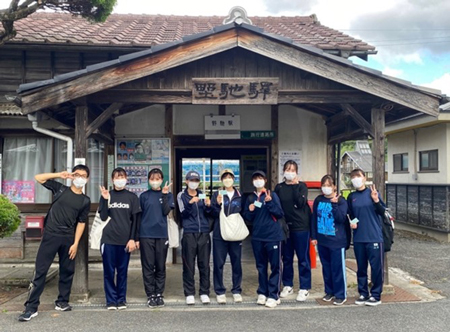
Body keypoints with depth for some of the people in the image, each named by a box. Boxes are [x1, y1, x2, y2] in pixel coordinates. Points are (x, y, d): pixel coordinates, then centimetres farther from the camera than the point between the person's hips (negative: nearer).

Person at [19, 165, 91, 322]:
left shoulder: (85, 201, 5)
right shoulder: (60, 189, 2)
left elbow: (81, 223, 5)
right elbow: (38, 178, 1)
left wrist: (75, 243, -2)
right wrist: (59, 175, -9)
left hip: (68, 239, 3)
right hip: (50, 235, -2)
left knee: (67, 271, 9)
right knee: (40, 270, -5)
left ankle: (62, 302, 26)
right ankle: (31, 307, 1)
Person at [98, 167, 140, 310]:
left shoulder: (132, 197, 6)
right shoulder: (106, 195, 8)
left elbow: (135, 220, 3)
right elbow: (103, 217, -1)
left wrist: (132, 239, -5)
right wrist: (105, 200, -10)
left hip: (125, 240, 0)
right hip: (108, 239, 1)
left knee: (122, 271, 5)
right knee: (109, 271, 2)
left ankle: (121, 300, 14)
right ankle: (111, 300, 10)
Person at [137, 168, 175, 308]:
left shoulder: (168, 195, 8)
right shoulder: (144, 196, 8)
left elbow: (166, 211, -7)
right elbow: (138, 216, 7)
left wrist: (164, 194, -12)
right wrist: (136, 237, 2)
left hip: (162, 235, 0)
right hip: (146, 235, 0)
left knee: (161, 267, 5)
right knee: (148, 267, 2)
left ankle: (159, 294, 15)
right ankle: (150, 295, 10)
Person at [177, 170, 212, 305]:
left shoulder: (202, 195, 13)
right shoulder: (181, 195, 6)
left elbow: (208, 213, 7)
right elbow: (183, 213, -7)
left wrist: (208, 206, -14)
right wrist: (190, 203, -25)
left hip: (204, 233, 2)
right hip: (189, 233, -2)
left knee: (204, 264, 5)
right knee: (189, 265, 1)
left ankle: (204, 293, 14)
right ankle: (189, 294, 11)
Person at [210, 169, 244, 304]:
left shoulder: (239, 195, 8)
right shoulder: (217, 194, 4)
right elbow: (212, 214, -2)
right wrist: (218, 204, -19)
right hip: (219, 234, -1)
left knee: (236, 263, 6)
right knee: (218, 264, 2)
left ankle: (236, 291, 19)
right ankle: (220, 292, 13)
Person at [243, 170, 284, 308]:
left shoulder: (272, 195, -4)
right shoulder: (250, 198, 9)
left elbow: (280, 214, -8)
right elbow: (247, 217, 13)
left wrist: (270, 202, -20)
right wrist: (250, 211, -8)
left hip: (273, 236, -4)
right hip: (257, 237, 4)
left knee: (275, 266, 0)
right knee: (261, 266, 12)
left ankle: (273, 295, 8)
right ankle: (262, 293, 23)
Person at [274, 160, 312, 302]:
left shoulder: (301, 186, 0)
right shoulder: (279, 187, 7)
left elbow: (301, 203, -15)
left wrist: (295, 186, -15)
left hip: (301, 226, -3)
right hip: (285, 226, 3)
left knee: (303, 258, 1)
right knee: (286, 257, 11)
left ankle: (304, 288, 9)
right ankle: (287, 285, 24)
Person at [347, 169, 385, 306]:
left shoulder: (372, 192, -3)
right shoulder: (351, 197, 7)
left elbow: (382, 212, -4)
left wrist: (376, 200, -20)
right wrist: (351, 222, -2)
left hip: (374, 237, -3)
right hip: (358, 238, 3)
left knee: (376, 267, 2)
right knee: (361, 267, 11)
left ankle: (376, 295, 15)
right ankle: (363, 293, 24)